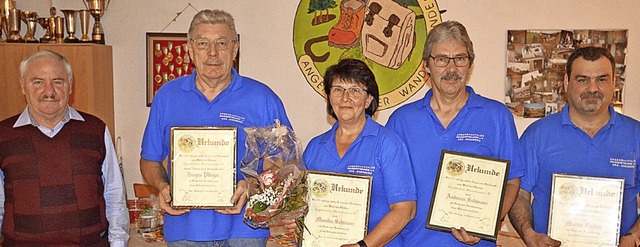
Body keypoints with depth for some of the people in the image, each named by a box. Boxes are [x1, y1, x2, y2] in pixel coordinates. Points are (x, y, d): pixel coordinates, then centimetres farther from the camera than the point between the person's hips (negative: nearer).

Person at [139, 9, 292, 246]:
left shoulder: (262, 98, -2)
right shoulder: (167, 96, 5)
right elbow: (149, 160, 12)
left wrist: (251, 186, -16)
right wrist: (162, 187, -8)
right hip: (183, 228, 2)